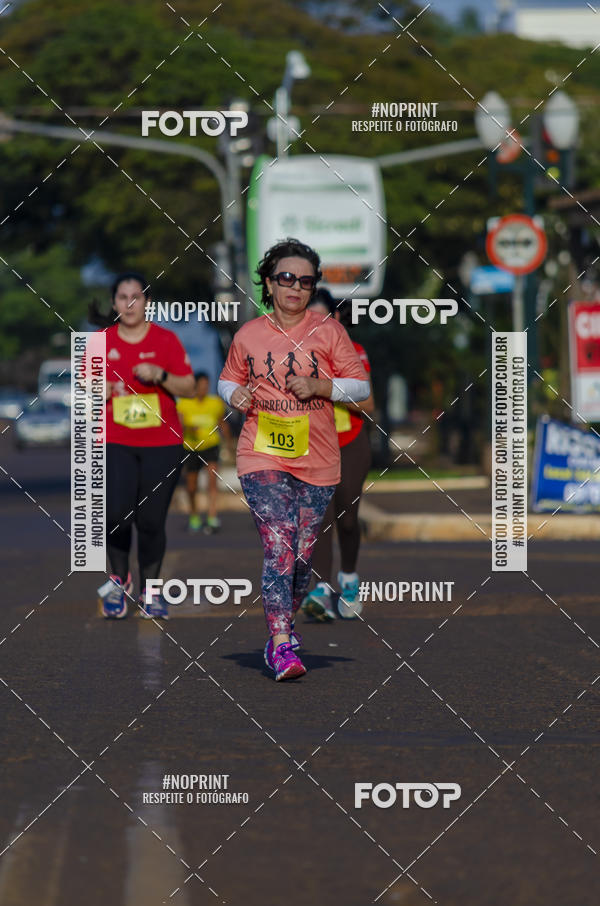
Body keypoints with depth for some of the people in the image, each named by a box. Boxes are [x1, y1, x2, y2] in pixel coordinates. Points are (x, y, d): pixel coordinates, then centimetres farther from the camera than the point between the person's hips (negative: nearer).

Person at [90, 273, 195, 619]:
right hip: (115, 442, 0)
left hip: (162, 444, 0)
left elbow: (189, 388, 2)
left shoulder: (166, 340, 3)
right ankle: (120, 579, 10)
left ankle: (150, 591, 12)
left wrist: (160, 376, -15)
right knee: (116, 514, -14)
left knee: (151, 521, -2)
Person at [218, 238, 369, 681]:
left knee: (302, 554, 6)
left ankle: (284, 625, 30)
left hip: (316, 460, 1)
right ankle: (281, 644, -15)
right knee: (279, 547, -15)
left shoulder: (329, 332, 4)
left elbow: (361, 386, 5)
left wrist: (320, 386, -12)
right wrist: (235, 395, -2)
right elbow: (228, 380, 22)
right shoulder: (248, 335, 7)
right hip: (263, 456, -1)